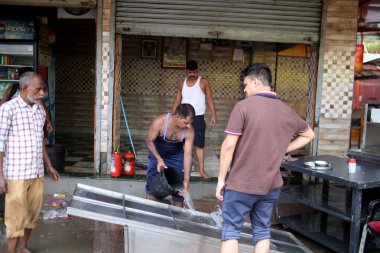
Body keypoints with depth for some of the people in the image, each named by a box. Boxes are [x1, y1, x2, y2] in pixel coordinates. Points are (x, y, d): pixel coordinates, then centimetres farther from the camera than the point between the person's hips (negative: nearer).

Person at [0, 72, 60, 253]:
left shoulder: (40, 111, 10)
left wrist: (49, 166, 19)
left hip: (37, 173, 7)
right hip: (16, 174, -6)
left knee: (33, 213, 15)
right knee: (16, 215, 2)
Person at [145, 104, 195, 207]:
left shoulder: (189, 131, -30)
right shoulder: (160, 122, -34)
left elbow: (187, 155, -27)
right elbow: (149, 141, -20)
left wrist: (186, 180, -31)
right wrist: (159, 159, -31)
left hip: (176, 156, 1)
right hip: (157, 153, -1)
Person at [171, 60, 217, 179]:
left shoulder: (204, 82, -2)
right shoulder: (182, 83, 8)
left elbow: (209, 99, -3)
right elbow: (177, 100, 11)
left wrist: (213, 115, -10)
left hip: (198, 118, -3)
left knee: (199, 144, -2)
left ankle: (201, 170, 3)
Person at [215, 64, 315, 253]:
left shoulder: (243, 106, -14)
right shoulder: (287, 111, 4)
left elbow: (228, 146, -16)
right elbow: (309, 135, 21)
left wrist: (221, 179, -6)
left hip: (241, 184, -5)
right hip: (271, 185, 5)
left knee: (231, 230, 9)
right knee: (262, 231, 17)